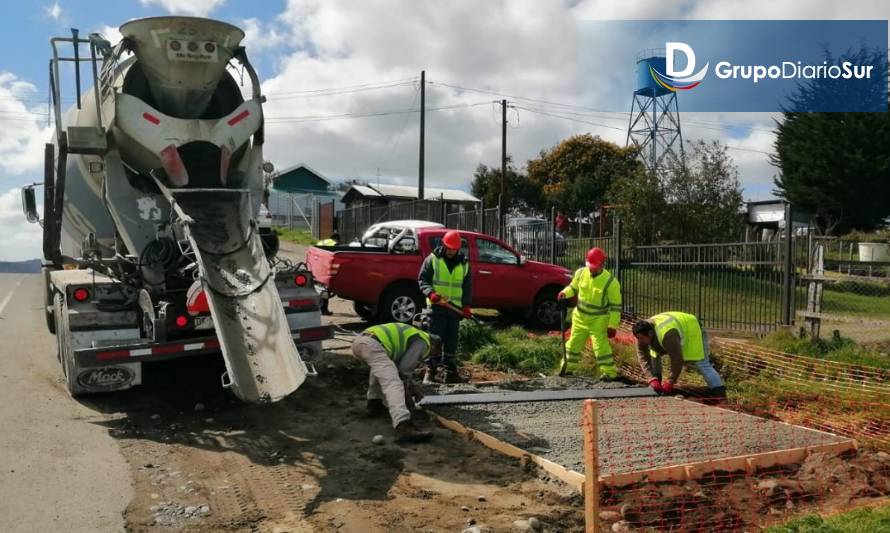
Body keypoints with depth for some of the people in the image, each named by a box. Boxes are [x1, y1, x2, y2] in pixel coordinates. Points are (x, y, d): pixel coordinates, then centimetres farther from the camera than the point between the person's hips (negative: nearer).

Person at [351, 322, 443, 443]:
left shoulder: (415, 336, 35)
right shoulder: (423, 343, 9)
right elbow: (404, 369, 3)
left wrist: (411, 388, 45)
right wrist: (407, 393, 16)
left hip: (359, 340, 10)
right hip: (372, 344, -10)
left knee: (380, 368, 38)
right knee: (393, 384, -20)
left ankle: (374, 405, 28)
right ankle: (403, 427, -38)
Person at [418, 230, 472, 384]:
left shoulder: (464, 264, 11)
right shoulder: (432, 259, 0)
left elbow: (467, 286, 15)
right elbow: (422, 279, -2)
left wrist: (467, 305, 3)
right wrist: (430, 293, -20)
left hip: (455, 308, 4)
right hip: (437, 306, -4)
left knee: (452, 342, 8)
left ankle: (451, 373, 15)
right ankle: (430, 371, 0)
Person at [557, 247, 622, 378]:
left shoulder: (611, 282, -20)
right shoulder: (580, 273, -8)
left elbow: (616, 306, -14)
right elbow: (573, 287, 11)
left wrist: (612, 326, -14)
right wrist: (564, 293, -11)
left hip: (599, 320, -5)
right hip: (580, 317, 5)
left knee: (601, 346, -10)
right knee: (574, 343, 14)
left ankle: (609, 372, 1)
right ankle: (568, 367, 29)